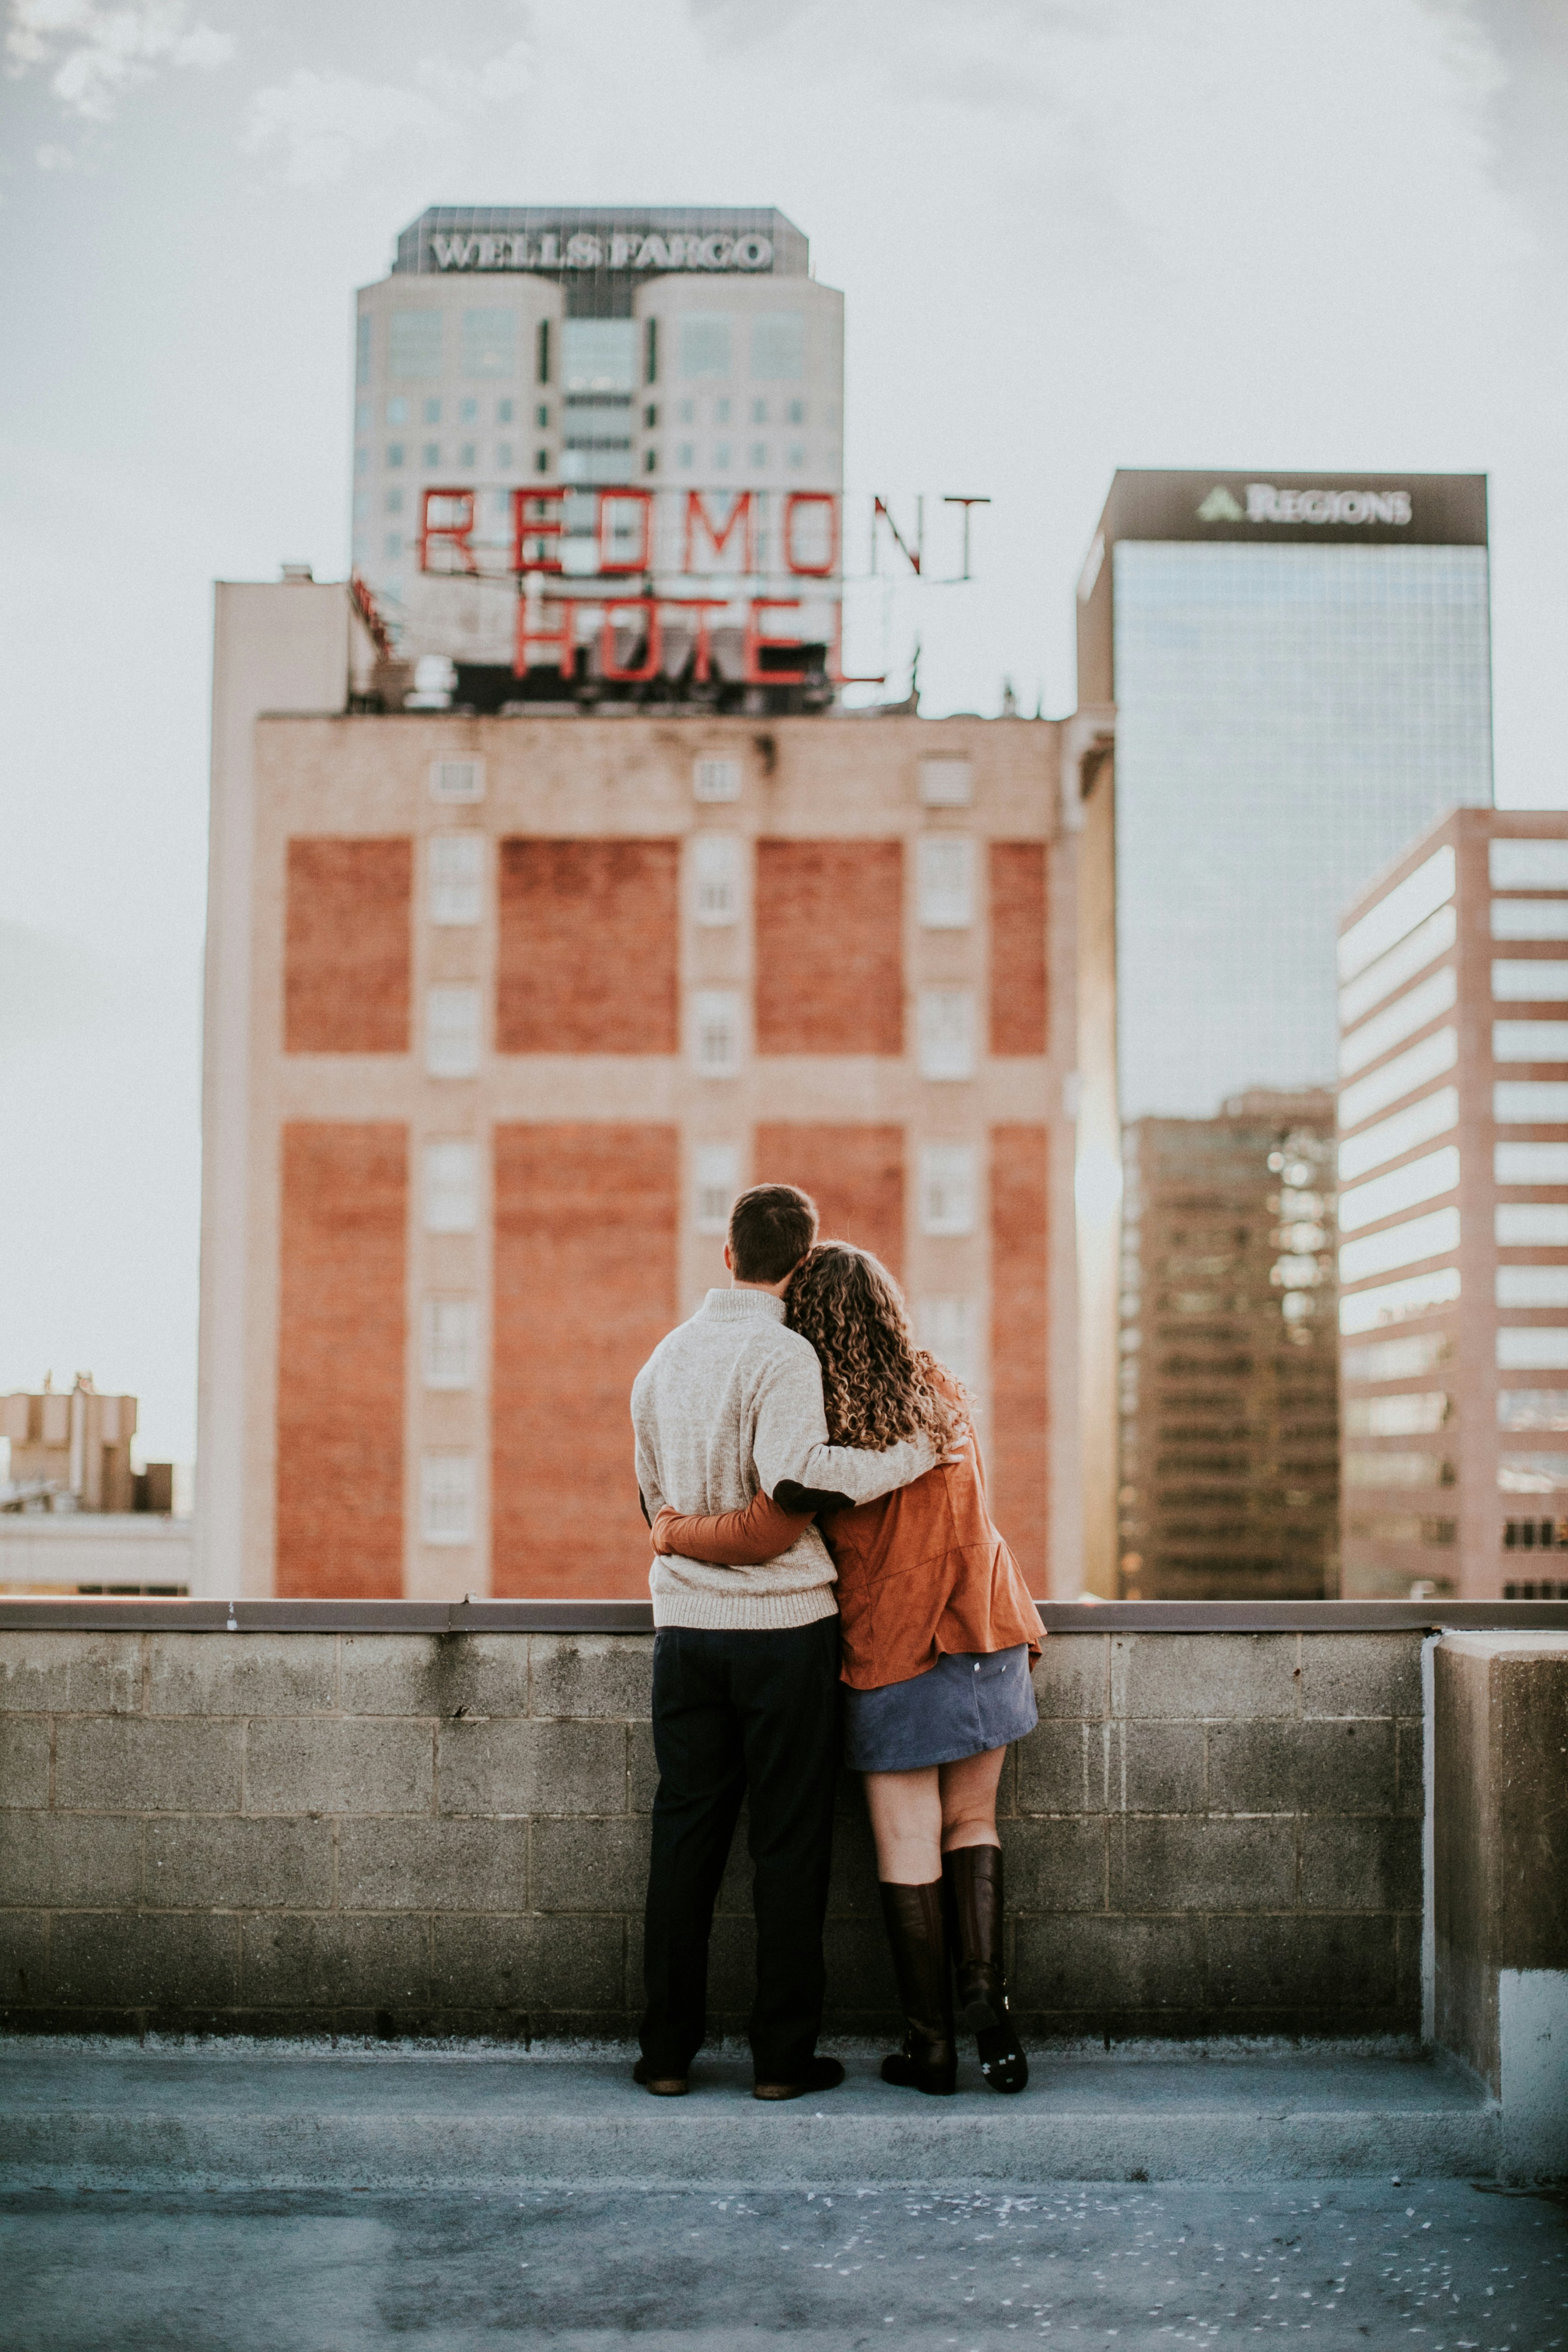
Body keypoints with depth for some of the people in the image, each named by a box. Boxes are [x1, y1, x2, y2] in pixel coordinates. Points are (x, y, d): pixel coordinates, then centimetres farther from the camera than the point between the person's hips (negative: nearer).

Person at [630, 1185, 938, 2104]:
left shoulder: (666, 1358, 11)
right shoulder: (782, 1355, -11)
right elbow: (796, 1472, -26)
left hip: (686, 1624, 6)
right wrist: (915, 1453, -18)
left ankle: (668, 2050, 13)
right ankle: (784, 2054, 9)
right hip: (783, 1623, -5)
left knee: (686, 1836, 10)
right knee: (791, 1842, 4)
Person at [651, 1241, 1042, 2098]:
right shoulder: (941, 1391, 6)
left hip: (893, 1652, -5)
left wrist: (676, 1533, -4)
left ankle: (929, 2041, 8)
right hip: (986, 1634, 5)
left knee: (908, 1846, 3)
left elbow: (765, 1533, -20)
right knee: (972, 1822, 15)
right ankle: (984, 1991, -1)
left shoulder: (820, 1414, -12)